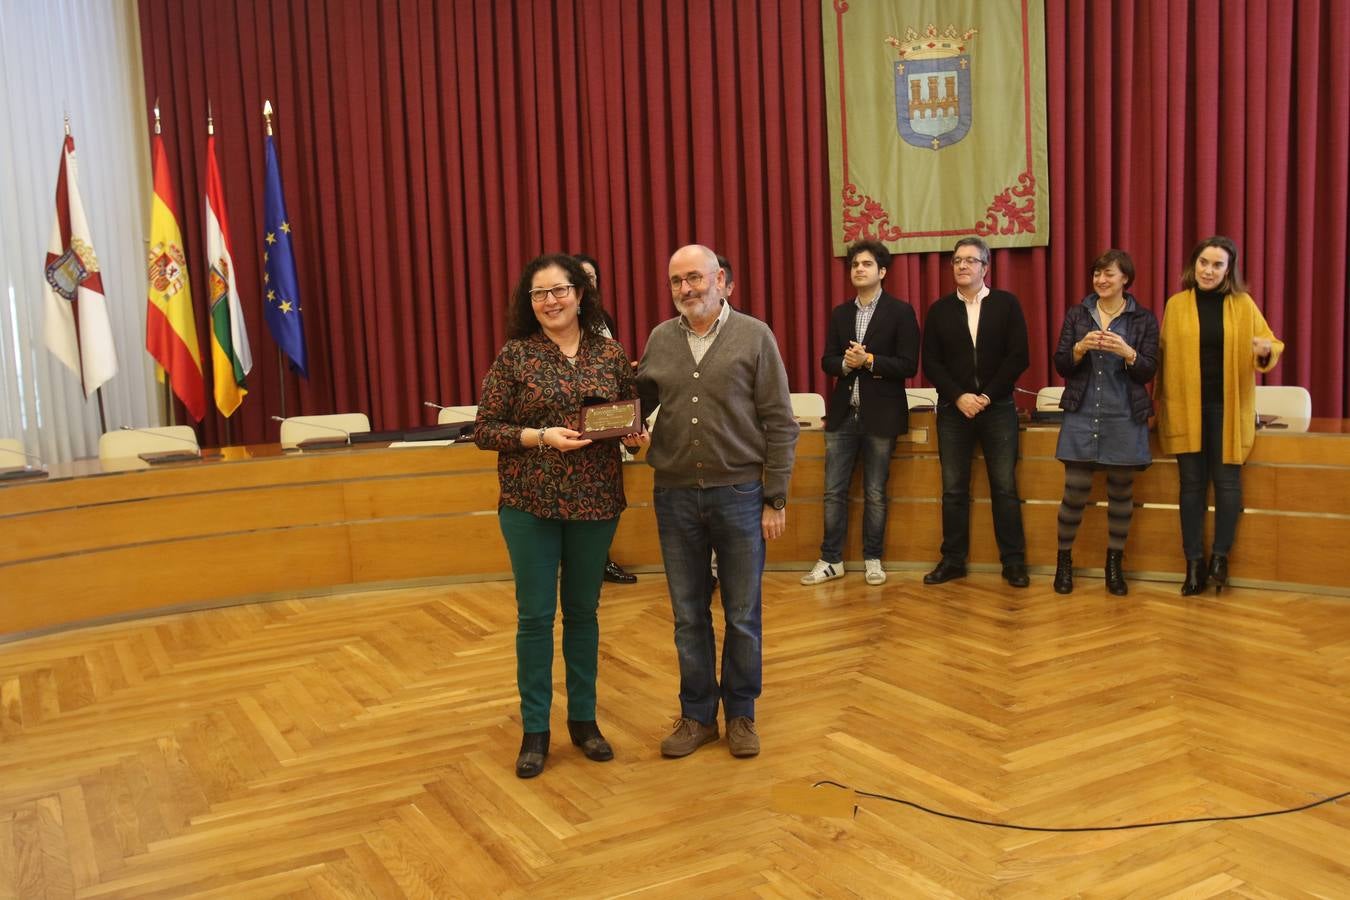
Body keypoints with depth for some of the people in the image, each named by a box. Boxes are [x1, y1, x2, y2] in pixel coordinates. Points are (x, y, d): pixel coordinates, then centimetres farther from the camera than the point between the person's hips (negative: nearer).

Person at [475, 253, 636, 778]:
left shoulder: (610, 354, 3)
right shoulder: (514, 355, -4)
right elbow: (484, 430, -5)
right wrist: (541, 436, -18)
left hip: (595, 501, 2)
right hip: (530, 503, -2)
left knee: (583, 611, 13)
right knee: (535, 615, 4)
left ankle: (583, 719, 27)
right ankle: (535, 730, 17)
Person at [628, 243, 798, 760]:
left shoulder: (754, 337, -4)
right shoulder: (660, 340, 6)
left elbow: (779, 424, -4)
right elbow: (640, 399, 18)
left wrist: (775, 500, -7)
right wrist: (631, 429, -6)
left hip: (739, 495, -3)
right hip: (675, 497, 3)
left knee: (742, 615, 9)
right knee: (689, 615, 12)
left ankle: (740, 714, 26)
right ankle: (697, 716, 26)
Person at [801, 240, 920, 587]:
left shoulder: (900, 312, -3)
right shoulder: (840, 313, 11)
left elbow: (908, 365, -9)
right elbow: (827, 361, 8)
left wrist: (869, 360, -19)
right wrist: (845, 363, -14)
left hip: (880, 415, -4)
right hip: (843, 414, 4)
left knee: (875, 493, 6)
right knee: (834, 491, 4)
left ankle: (873, 559, 19)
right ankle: (831, 560, 13)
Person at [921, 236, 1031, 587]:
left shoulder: (1007, 304, 2)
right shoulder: (939, 310, 7)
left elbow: (1018, 357, -3)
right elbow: (931, 363, 3)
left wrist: (987, 396, -11)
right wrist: (959, 397, -10)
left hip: (997, 409, -1)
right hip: (953, 410, 2)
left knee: (1005, 488, 1)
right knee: (953, 490, 4)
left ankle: (1014, 562, 8)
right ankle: (952, 560, 11)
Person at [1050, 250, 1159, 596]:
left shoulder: (1144, 319, 3)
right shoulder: (1077, 315, 6)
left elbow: (1148, 372, -2)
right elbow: (1060, 365, 2)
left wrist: (1127, 352, -21)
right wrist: (1080, 348, -17)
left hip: (1125, 419, 0)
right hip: (1081, 417, 0)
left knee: (1121, 492, 7)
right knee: (1075, 492, -1)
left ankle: (1115, 564, 21)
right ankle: (1064, 560, 16)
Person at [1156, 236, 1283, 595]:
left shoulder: (1243, 304, 3)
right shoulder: (1176, 305, 3)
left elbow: (1270, 344, 5)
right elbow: (1164, 356, 5)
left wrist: (1267, 351, -19)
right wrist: (1161, 404, 3)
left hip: (1228, 408, 0)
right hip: (1186, 407, 0)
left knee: (1227, 482, 1)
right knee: (1192, 484, 4)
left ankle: (1220, 556, 16)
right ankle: (1194, 564, 11)